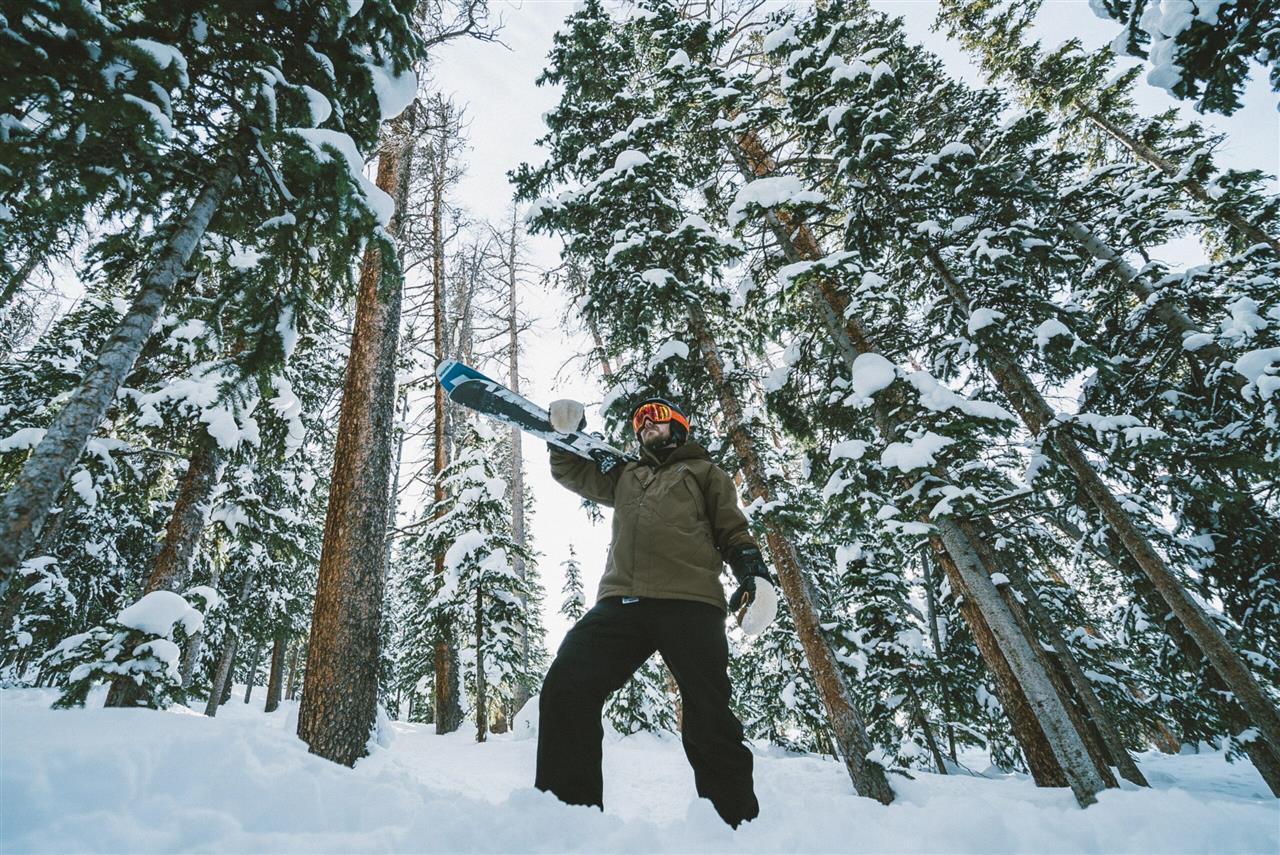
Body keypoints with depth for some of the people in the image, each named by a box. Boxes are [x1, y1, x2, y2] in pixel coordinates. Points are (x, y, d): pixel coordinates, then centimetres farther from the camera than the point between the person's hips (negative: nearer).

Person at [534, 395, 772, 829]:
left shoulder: (705, 472, 21)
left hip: (689, 602, -3)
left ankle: (738, 823, 11)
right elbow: (572, 472, 32)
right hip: (621, 602, 4)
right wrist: (566, 435, 13)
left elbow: (732, 530, 15)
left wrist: (751, 568, -4)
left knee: (709, 718, -5)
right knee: (564, 689, -12)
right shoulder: (625, 475, 31)